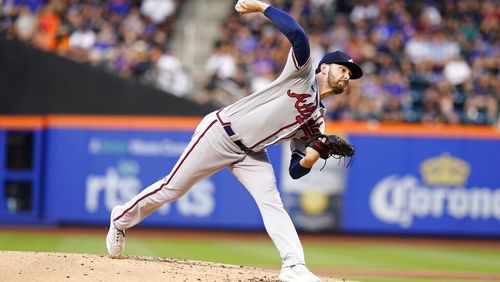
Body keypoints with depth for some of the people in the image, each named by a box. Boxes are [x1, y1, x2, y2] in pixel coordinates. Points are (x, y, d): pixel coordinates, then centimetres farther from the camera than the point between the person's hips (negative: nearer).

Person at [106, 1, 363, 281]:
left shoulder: (316, 121, 12)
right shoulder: (303, 73, -8)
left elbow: (296, 170, 8)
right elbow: (297, 34, -27)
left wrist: (311, 159, -14)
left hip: (252, 154, 7)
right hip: (222, 132, -7)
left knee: (272, 202, -15)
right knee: (173, 188, 1)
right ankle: (121, 219, 23)